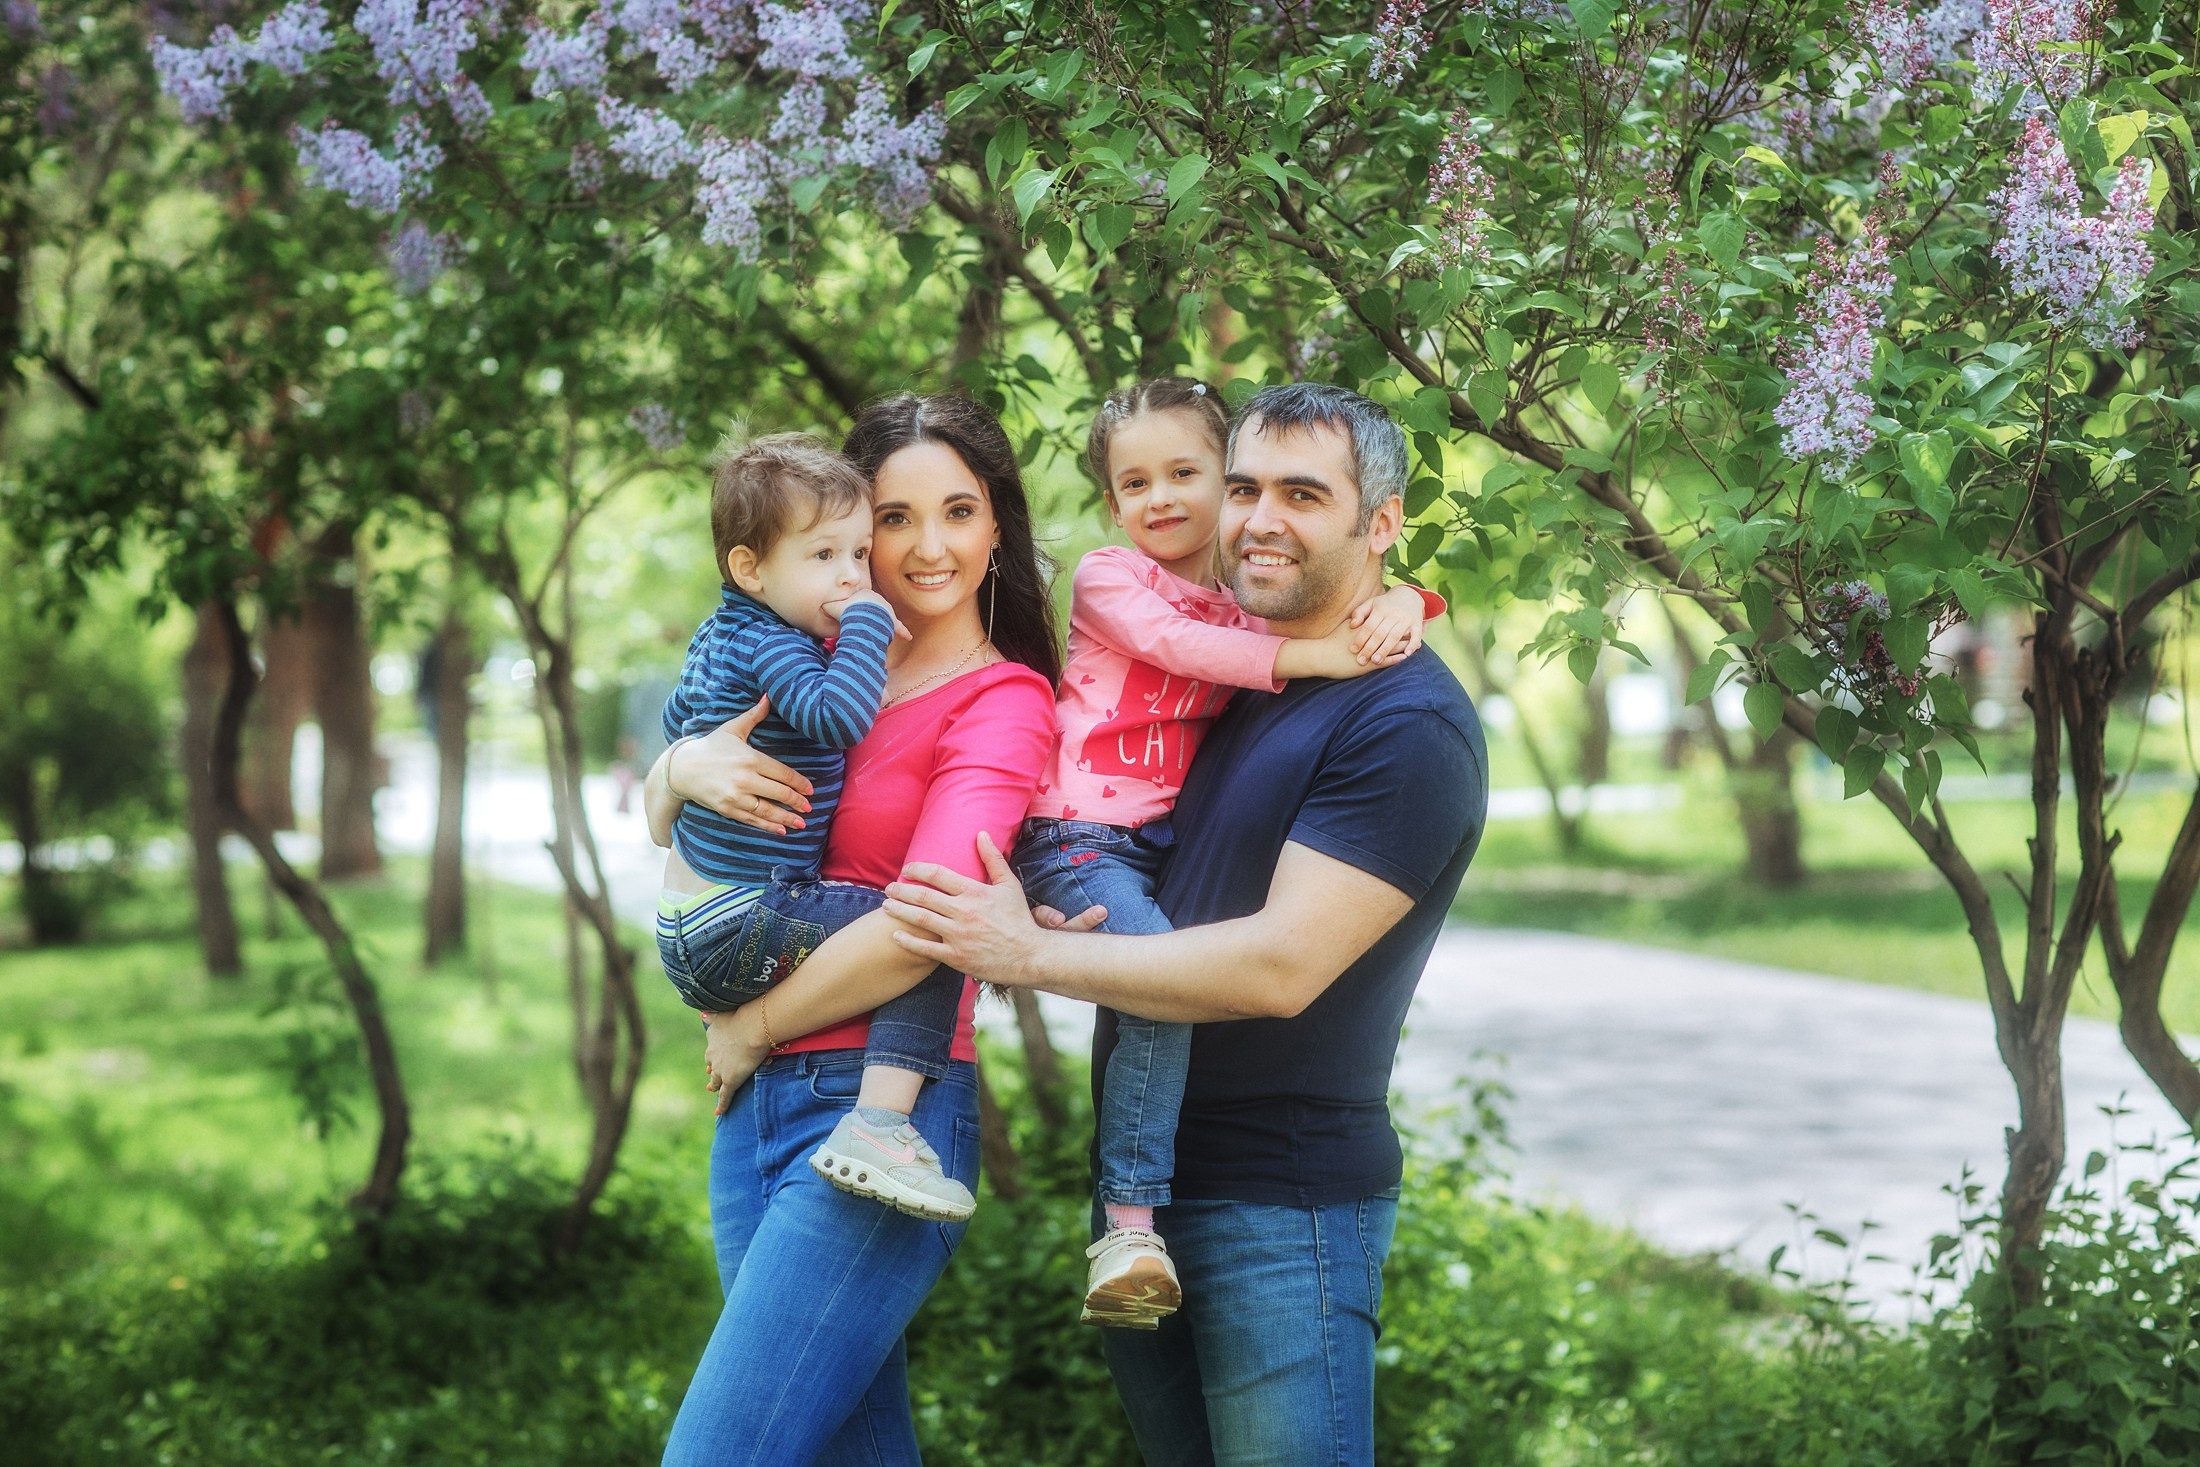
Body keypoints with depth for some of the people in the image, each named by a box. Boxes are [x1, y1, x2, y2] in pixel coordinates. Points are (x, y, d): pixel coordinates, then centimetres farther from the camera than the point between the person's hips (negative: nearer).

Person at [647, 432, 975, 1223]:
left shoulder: (720, 632, 15)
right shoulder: (771, 646, -16)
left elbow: (678, 716, 33)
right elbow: (840, 714, -35)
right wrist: (867, 622, -23)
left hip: (686, 933, 11)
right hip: (740, 930, -11)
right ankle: (879, 1125, -32)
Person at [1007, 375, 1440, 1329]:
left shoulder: (1250, 596, 19)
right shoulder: (1107, 577, 3)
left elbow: (1344, 611, 15)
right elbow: (1175, 642, -16)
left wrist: (1399, 604, -10)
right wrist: (1306, 656, -24)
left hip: (1167, 844, 7)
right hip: (1082, 838, -7)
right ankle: (1130, 1222, -28)